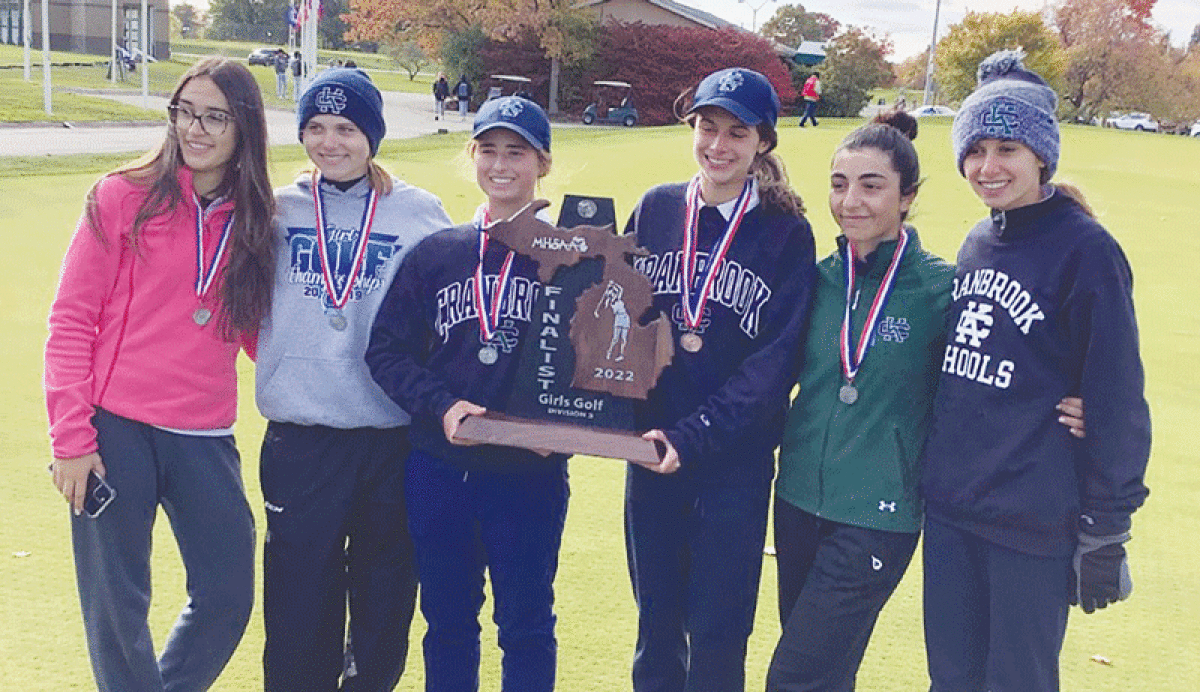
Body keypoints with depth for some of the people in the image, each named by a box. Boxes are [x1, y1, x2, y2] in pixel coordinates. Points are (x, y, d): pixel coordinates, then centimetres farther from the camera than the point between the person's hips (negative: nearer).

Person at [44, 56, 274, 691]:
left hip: (205, 438, 4)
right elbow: (71, 319, -4)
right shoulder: (125, 197, -3)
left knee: (228, 596, 9)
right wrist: (71, 437, -9)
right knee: (117, 611, 5)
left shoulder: (253, 221, 7)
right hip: (115, 431, -3)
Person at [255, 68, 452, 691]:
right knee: (298, 598, 5)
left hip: (396, 435, 0)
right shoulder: (277, 210, 6)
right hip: (299, 435, 1)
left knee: (385, 599, 11)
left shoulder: (420, 214, 2)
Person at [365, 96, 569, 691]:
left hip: (532, 473, -2)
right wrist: (441, 405, -13)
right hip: (438, 469, 3)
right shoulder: (434, 254, 7)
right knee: (447, 620, 15)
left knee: (526, 625, 9)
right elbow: (386, 350, 3)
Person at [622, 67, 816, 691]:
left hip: (737, 460, -3)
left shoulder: (787, 234, -5)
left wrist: (694, 436, -18)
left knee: (716, 634, 6)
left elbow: (774, 361, -11)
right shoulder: (654, 210, 4)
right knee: (656, 620, 15)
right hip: (651, 448, 3)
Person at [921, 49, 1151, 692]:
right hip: (948, 509, 6)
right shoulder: (976, 243, 8)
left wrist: (1105, 532, -11)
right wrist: (933, 466, 15)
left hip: (1034, 525, -6)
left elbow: (1116, 404, -12)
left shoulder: (1086, 250, -12)